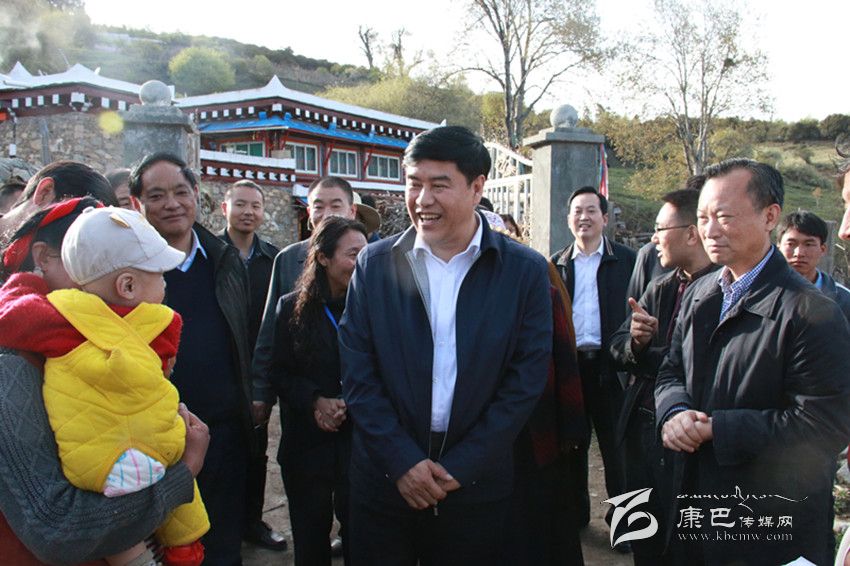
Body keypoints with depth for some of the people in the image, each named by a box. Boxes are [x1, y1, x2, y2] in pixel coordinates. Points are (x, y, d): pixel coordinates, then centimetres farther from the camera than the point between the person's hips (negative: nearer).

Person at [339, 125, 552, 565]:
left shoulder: (525, 270, -5)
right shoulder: (374, 263, -1)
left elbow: (526, 379, -6)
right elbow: (357, 373, -2)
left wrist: (460, 467, -9)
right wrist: (403, 460, -9)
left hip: (476, 484, 0)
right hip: (383, 478, 1)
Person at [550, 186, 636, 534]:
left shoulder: (625, 260, 1)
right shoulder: (557, 264, 9)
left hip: (608, 364, -3)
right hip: (568, 364, 3)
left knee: (614, 444, 6)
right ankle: (575, 512, 28)